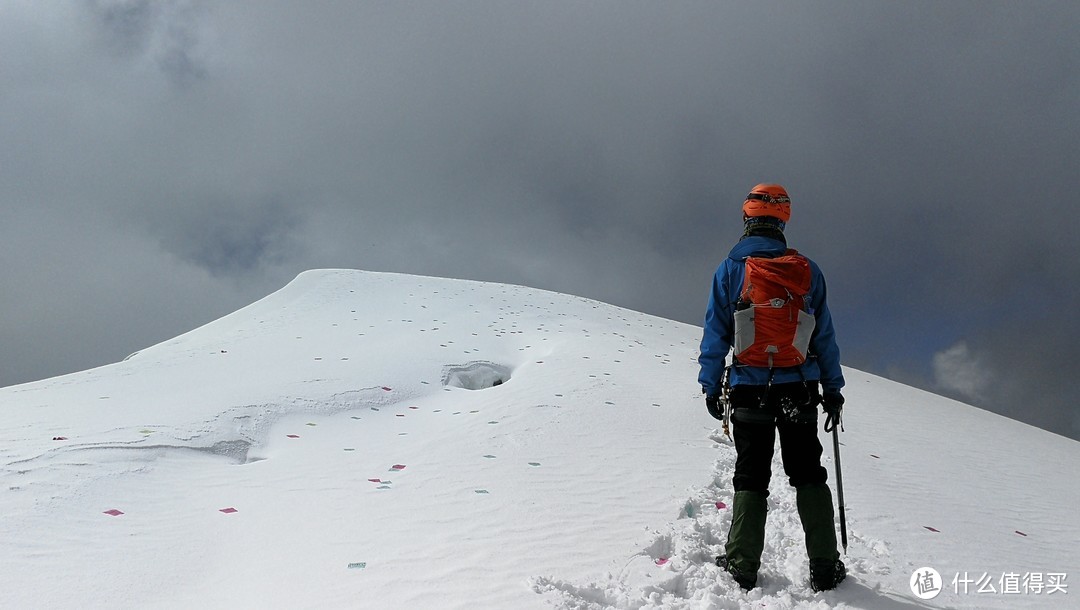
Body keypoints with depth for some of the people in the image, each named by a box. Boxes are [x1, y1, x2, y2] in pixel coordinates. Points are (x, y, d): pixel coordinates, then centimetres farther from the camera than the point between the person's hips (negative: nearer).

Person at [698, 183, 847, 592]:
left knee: (751, 479, 8)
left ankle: (742, 567, 8)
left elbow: (715, 333, -4)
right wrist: (833, 389, 11)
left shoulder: (730, 268, -4)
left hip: (749, 390, -1)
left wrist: (711, 386, 3)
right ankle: (824, 567, 9)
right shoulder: (807, 270, 2)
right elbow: (824, 335, 5)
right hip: (800, 389, 1)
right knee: (809, 476, 11)